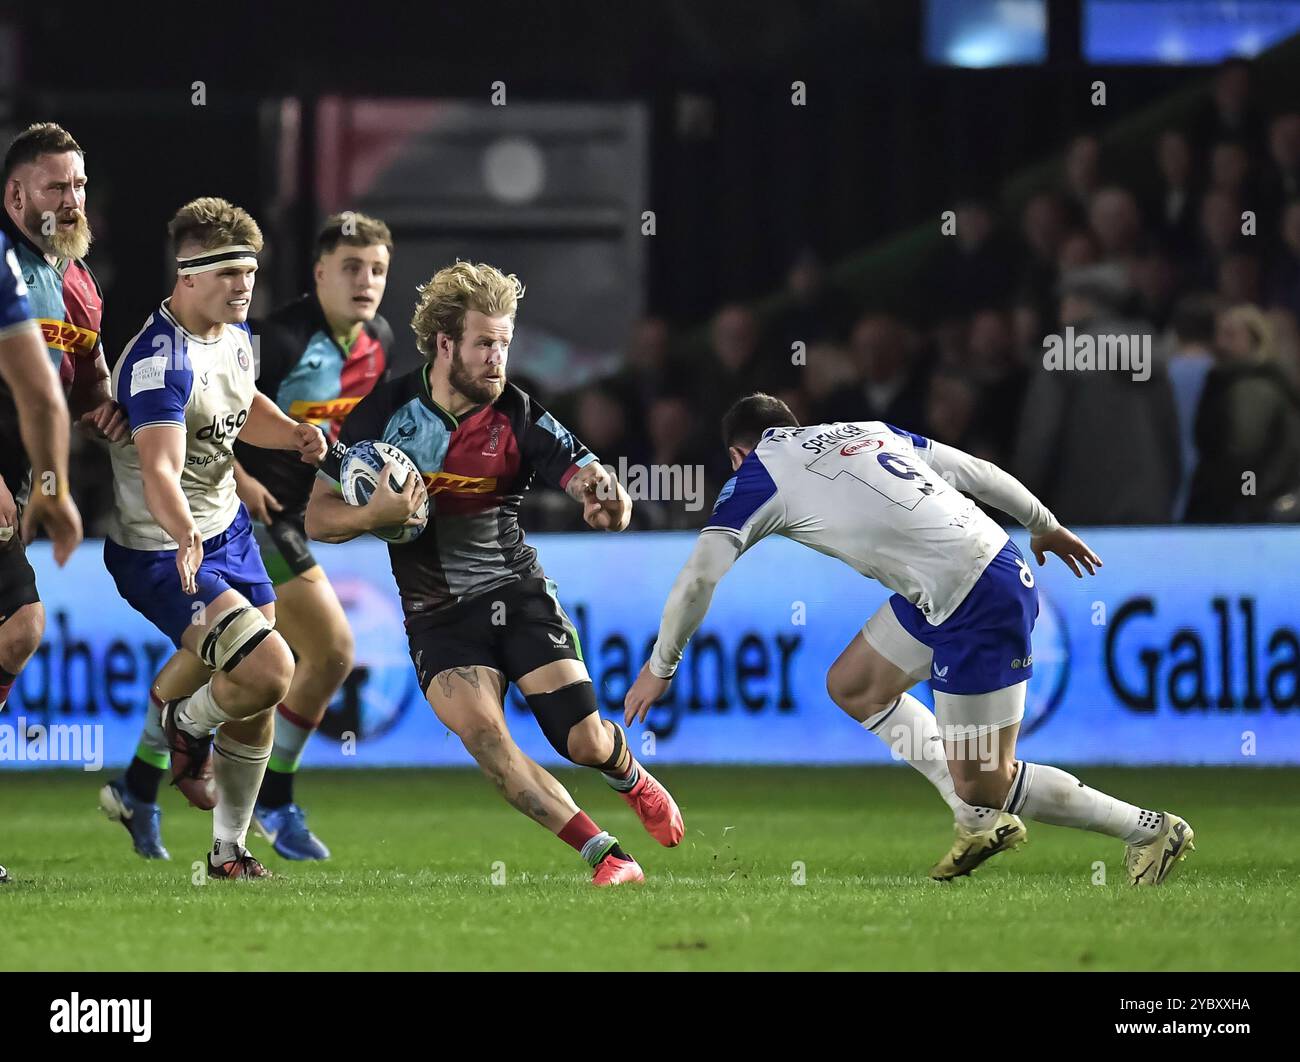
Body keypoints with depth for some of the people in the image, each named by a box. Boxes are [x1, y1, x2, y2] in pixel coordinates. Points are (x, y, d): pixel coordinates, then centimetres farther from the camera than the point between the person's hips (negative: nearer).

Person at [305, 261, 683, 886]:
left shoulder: (519, 418, -5)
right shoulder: (383, 414, -6)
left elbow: (591, 481, -14)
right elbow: (319, 518, -1)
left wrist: (606, 498, -39)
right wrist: (374, 514, -23)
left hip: (517, 593, 1)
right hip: (438, 616, -1)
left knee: (585, 744, -9)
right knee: (481, 731, -27)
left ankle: (631, 778, 31)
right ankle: (605, 855, -21)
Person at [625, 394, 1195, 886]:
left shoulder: (758, 474, -2)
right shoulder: (865, 430, 17)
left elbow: (699, 577, -8)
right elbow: (977, 472, 20)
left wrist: (660, 667, 5)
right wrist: (1046, 525, 34)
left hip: (983, 607, -9)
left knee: (984, 786, 1)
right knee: (852, 686, 20)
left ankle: (1151, 830, 10)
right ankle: (982, 821, 22)